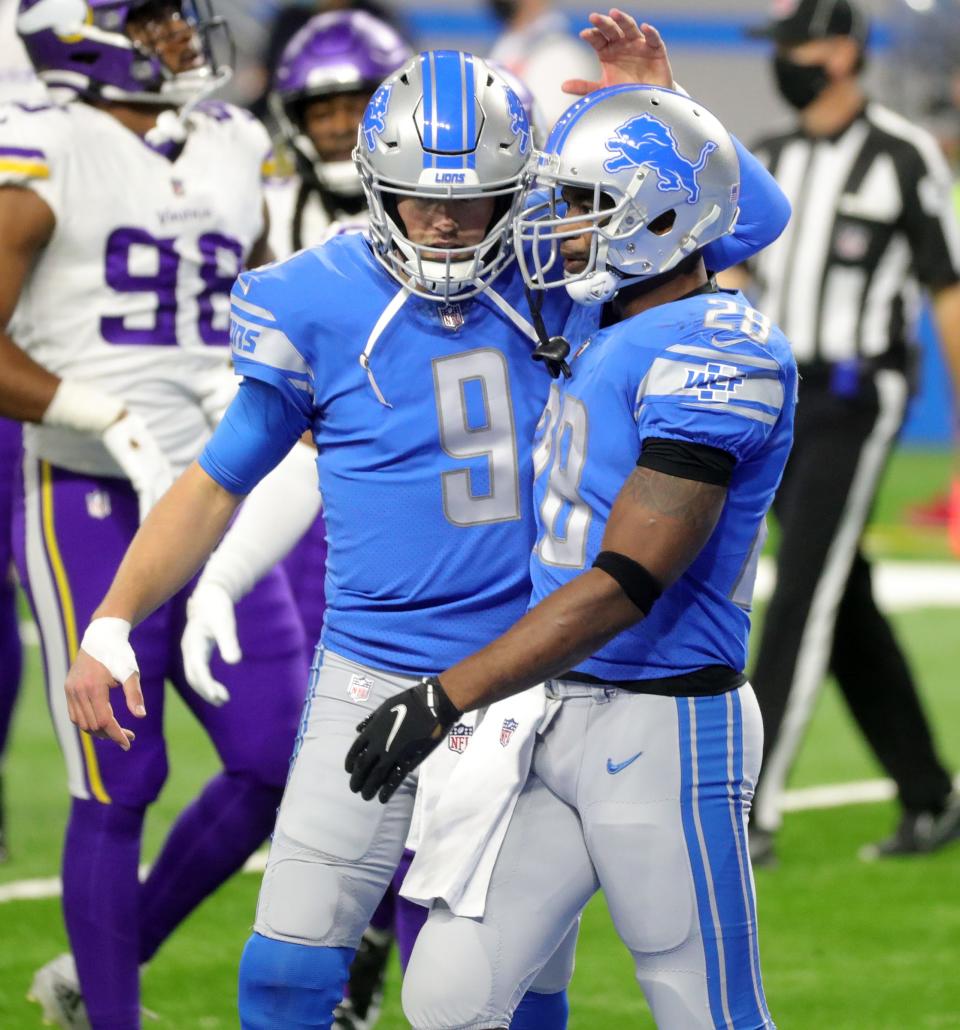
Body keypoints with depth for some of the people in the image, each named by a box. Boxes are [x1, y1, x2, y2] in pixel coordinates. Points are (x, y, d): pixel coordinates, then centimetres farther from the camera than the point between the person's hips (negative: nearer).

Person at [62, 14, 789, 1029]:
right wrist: (112, 623, -4)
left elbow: (753, 215, 5)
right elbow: (216, 482, 5)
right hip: (375, 681, -1)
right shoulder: (320, 305, -4)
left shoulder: (555, 277, -1)